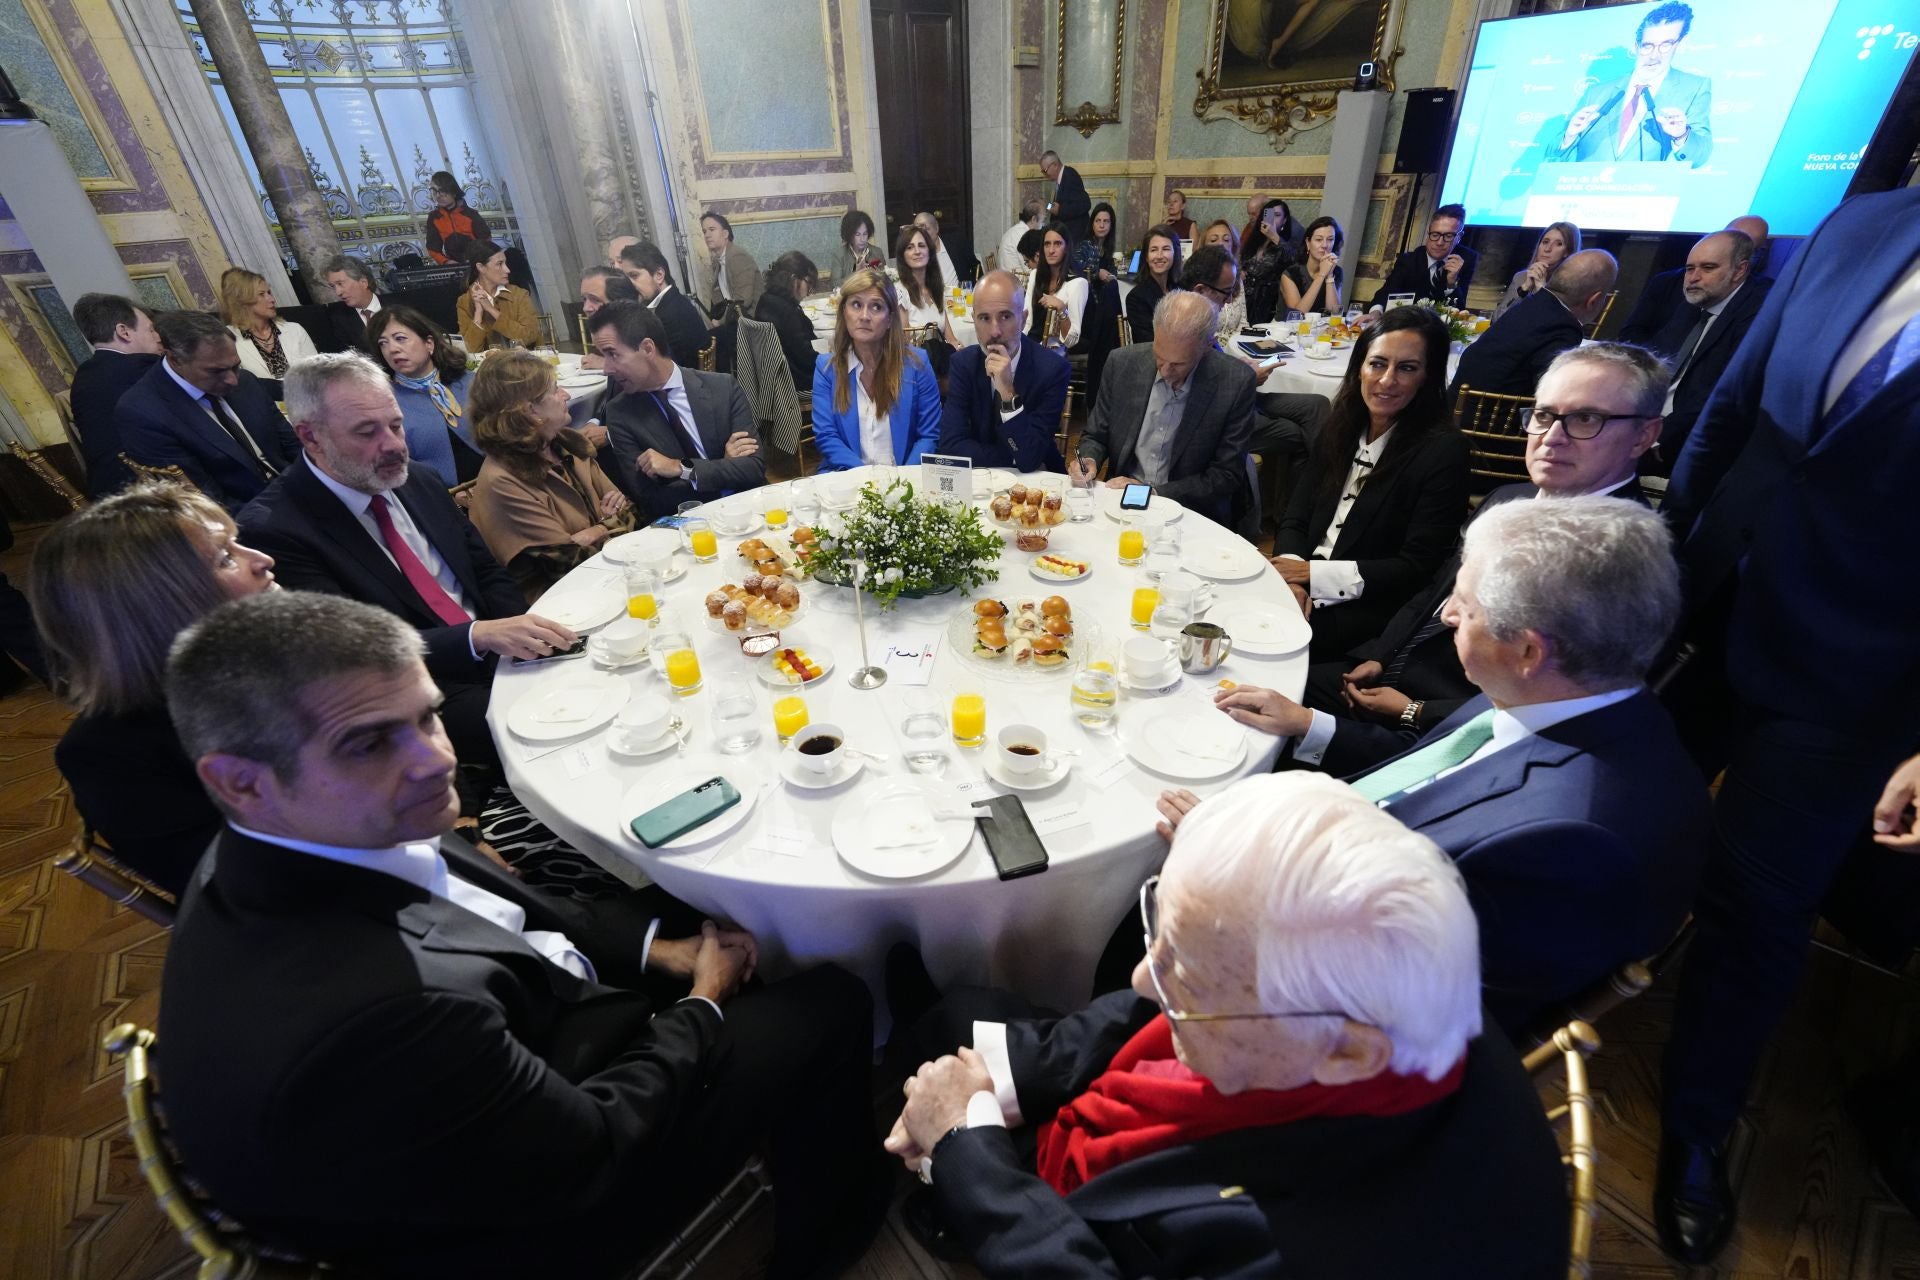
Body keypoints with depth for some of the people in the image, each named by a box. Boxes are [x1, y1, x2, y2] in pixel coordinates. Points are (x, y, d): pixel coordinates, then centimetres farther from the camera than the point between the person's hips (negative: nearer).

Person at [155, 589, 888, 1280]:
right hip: (531, 1211, -7)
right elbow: (594, 1151, -25)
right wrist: (704, 1005, -10)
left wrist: (655, 947, -2)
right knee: (828, 1009, -3)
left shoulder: (331, 839, -16)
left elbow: (498, 914, 3)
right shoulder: (358, 1021, -42)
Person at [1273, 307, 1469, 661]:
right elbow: (1295, 520, 6)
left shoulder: (1443, 451, -9)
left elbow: (1416, 567, -11)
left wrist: (1314, 573, -17)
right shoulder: (1340, 428, 9)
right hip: (1303, 593, 5)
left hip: (1370, 607, -5)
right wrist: (1291, 575, -15)